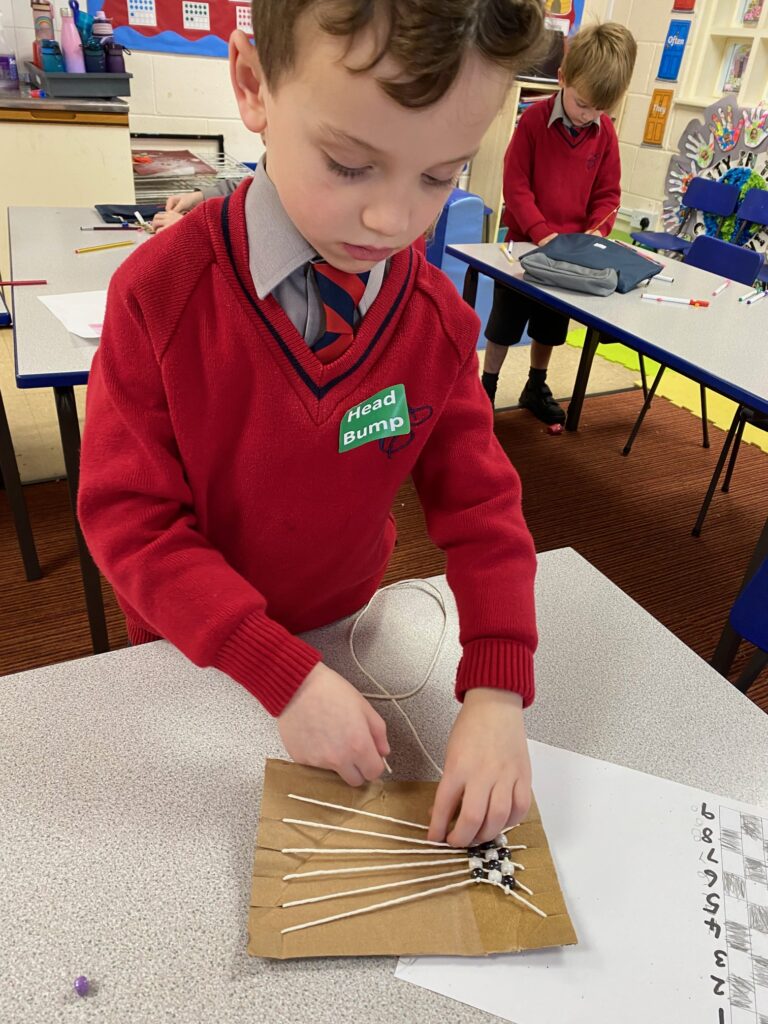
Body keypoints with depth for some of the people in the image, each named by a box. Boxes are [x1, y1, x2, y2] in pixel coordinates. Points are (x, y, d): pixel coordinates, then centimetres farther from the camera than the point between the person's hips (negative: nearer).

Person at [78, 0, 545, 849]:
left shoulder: (440, 321, -17)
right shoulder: (158, 295, -25)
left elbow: (479, 502, -14)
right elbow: (129, 517, -23)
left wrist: (497, 689, -27)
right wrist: (282, 672, -31)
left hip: (345, 625, 2)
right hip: (191, 651, -1)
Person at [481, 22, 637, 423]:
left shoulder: (605, 131, -2)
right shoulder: (534, 119, -13)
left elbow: (607, 192, 3)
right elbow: (515, 185, -14)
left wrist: (597, 230, -15)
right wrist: (541, 232, -22)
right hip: (526, 243, -4)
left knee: (549, 327, 16)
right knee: (504, 324, 5)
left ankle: (536, 388, 31)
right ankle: (486, 389, 19)